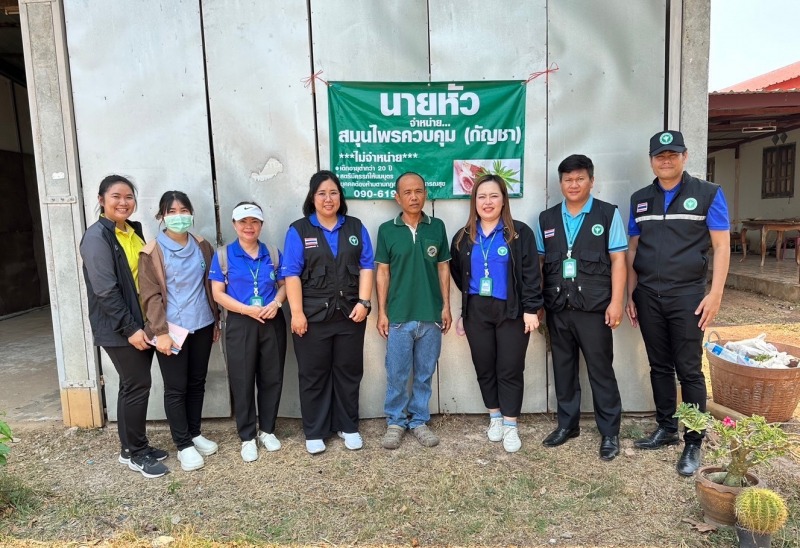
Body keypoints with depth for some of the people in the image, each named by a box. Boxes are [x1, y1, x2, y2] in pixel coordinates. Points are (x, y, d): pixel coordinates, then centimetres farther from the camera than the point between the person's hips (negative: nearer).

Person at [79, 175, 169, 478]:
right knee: (137, 385, -2)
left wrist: (144, 324, 11)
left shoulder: (135, 230, 11)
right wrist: (130, 328, -20)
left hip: (143, 321, 8)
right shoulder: (96, 236, -13)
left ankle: (134, 446, 27)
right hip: (118, 328, -7)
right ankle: (135, 453, 13)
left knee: (134, 385, 14)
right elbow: (105, 290, -19)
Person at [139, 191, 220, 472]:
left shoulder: (202, 246, 6)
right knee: (176, 388, 4)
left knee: (197, 382, 15)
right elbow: (150, 296, -10)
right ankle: (183, 445, 17)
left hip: (202, 325, 5)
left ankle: (195, 433, 31)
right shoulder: (152, 253, -8)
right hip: (172, 329, -4)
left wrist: (216, 320, 12)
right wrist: (160, 332, -15)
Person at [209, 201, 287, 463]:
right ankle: (247, 436, 20)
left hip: (273, 323, 2)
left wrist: (276, 303, -12)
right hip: (240, 324, -2)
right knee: (242, 381, 4)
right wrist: (247, 309, -16)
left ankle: (267, 430, 27)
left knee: (272, 378, 9)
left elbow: (284, 284, 9)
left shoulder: (273, 254, 7)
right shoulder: (223, 255, 0)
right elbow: (217, 293, -5)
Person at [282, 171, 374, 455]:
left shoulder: (356, 228, 8)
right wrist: (297, 313, -12)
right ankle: (314, 432, 22)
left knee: (349, 372, 11)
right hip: (313, 315, -2)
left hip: (350, 313, 2)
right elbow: (292, 274, -6)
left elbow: (366, 266, 4)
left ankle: (348, 427, 27)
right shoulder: (298, 230, -1)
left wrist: (364, 302, -6)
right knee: (313, 375, 8)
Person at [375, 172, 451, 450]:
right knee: (396, 374, 7)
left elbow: (443, 268, 7)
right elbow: (382, 272, 1)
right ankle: (395, 422, 24)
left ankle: (419, 420, 27)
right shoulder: (387, 230, -1)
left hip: (431, 315, 2)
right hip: (399, 316, -1)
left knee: (424, 373, 12)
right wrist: (381, 312, -2)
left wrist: (446, 306, 3)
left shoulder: (437, 227, 3)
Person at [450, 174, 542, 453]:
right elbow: (457, 272, 19)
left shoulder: (520, 233, -4)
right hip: (476, 312, 4)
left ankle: (510, 426, 16)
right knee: (484, 367, 12)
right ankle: (495, 418, 30)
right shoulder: (464, 237, 7)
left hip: (512, 311, -3)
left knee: (510, 369, 3)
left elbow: (531, 274, -7)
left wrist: (531, 309, -12)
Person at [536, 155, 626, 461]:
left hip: (594, 308, -3)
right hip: (557, 308, 4)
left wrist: (616, 302, -9)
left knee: (600, 370, 5)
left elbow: (617, 260, -3)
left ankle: (610, 433, 20)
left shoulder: (608, 214, 0)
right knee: (563, 368, 14)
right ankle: (567, 424, 29)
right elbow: (537, 263, 11)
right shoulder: (546, 219, 9)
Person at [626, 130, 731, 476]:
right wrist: (631, 295, 7)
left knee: (689, 370, 2)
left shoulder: (708, 194, -1)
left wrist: (715, 294, -10)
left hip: (687, 296, -3)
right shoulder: (639, 199, 9)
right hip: (648, 297, 4)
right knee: (659, 366, 12)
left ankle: (694, 442, 14)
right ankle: (666, 428, 26)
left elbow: (721, 246, -3)